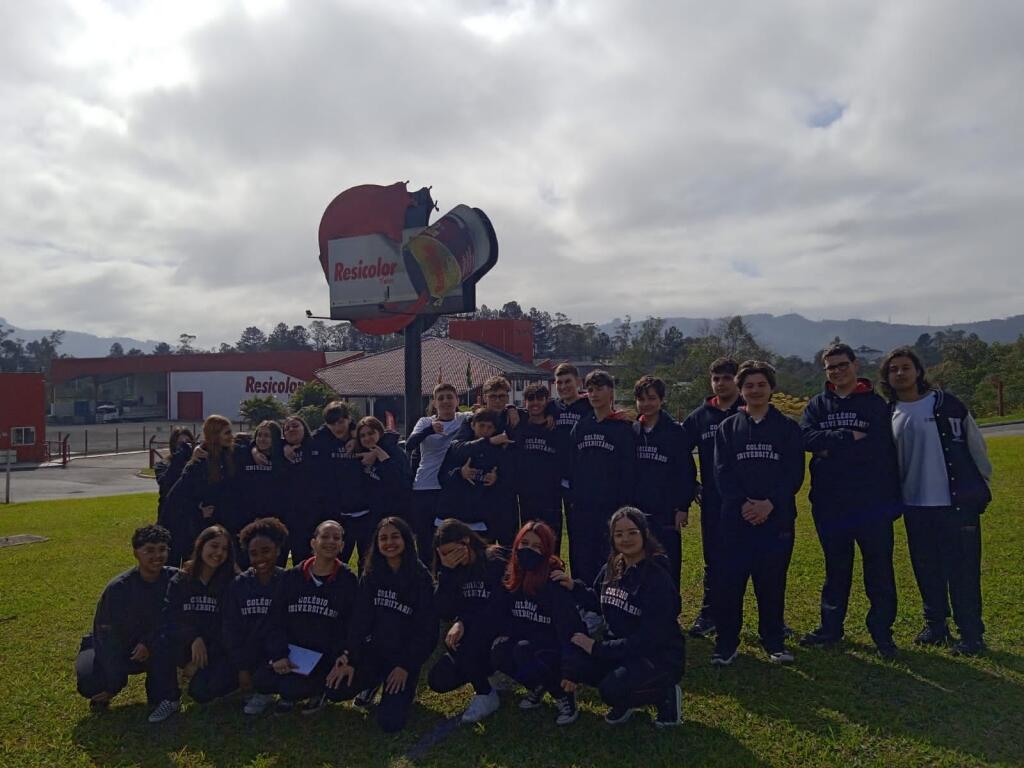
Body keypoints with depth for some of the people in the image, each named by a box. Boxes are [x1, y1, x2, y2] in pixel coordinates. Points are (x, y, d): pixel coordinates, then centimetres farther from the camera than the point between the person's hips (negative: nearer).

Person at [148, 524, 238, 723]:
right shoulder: (180, 580, -2)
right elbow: (167, 619, -11)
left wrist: (200, 661, -13)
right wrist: (193, 638, -28)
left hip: (218, 649, -2)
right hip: (187, 647, 3)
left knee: (201, 691, -27)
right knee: (163, 642, -28)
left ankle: (231, 677, 9)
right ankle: (169, 699, -7)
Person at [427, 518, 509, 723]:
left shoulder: (497, 562, -13)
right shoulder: (453, 571, 4)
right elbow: (445, 612, -8)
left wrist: (463, 621, -27)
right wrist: (446, 571, -16)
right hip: (471, 640, 6)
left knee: (457, 640, -30)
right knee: (438, 680, -11)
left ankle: (486, 695, -9)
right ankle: (489, 674, 14)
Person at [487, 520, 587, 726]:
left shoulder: (555, 581, -20)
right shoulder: (512, 578, -3)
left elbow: (569, 625, -25)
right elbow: (493, 616, -1)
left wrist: (569, 669, -30)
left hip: (554, 648, -5)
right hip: (524, 644, 5)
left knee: (523, 654, -32)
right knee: (498, 654, -23)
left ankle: (563, 696, -3)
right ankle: (536, 686, 7)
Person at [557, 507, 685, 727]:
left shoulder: (658, 580, -22)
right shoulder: (611, 570, 0)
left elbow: (647, 640, -24)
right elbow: (598, 602, 18)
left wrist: (597, 648, -21)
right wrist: (574, 587, -1)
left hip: (660, 657, -7)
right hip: (619, 648, 7)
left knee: (612, 690, -30)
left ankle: (665, 695, -2)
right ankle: (625, 699, 10)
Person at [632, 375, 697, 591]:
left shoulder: (675, 432, -3)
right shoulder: (630, 432, 7)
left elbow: (687, 472, -4)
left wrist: (683, 507, -8)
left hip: (665, 514, -3)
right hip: (635, 512, 4)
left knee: (667, 569, 0)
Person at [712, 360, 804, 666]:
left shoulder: (788, 427, 6)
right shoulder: (728, 428, 8)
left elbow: (795, 473, -2)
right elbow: (722, 472, 0)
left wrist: (770, 503, -14)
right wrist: (743, 503, -13)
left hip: (777, 516, 0)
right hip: (736, 517, 0)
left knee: (772, 582, 6)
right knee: (731, 581, 0)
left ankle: (774, 641, 22)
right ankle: (726, 643, 11)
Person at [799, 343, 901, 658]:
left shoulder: (875, 403, 1)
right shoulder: (818, 405, 9)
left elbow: (881, 450, -8)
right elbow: (807, 438, -10)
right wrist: (850, 437, -16)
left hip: (873, 501, -3)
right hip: (830, 502, 3)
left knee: (879, 571, 4)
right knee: (836, 569, 15)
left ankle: (882, 631, 17)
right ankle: (831, 627, 26)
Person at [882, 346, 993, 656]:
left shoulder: (947, 404, -5)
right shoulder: (888, 415, 6)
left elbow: (976, 445, 0)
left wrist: (981, 486, 2)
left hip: (957, 503, -4)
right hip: (915, 506, 4)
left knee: (963, 571, 0)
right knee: (926, 570, 13)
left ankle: (972, 634, 12)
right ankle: (936, 625, 28)